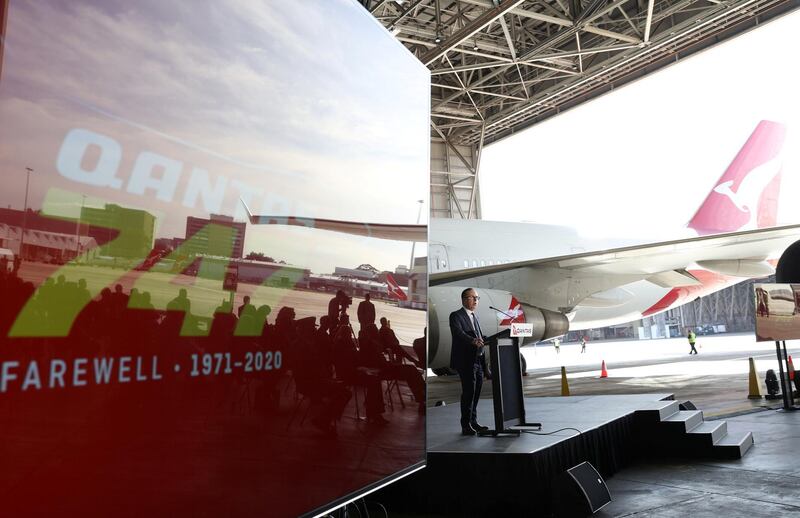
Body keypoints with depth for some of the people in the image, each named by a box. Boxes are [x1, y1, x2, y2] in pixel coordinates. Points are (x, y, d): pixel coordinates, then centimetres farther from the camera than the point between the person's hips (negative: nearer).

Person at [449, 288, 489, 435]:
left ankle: (473, 422, 21)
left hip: (478, 361, 8)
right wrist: (473, 341, -39)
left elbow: (480, 337, 19)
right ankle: (466, 426, 1)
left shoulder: (474, 317, 21)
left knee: (476, 392, 11)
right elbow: (458, 333, -23)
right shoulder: (456, 316, -5)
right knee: (468, 392, -8)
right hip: (466, 361, -8)